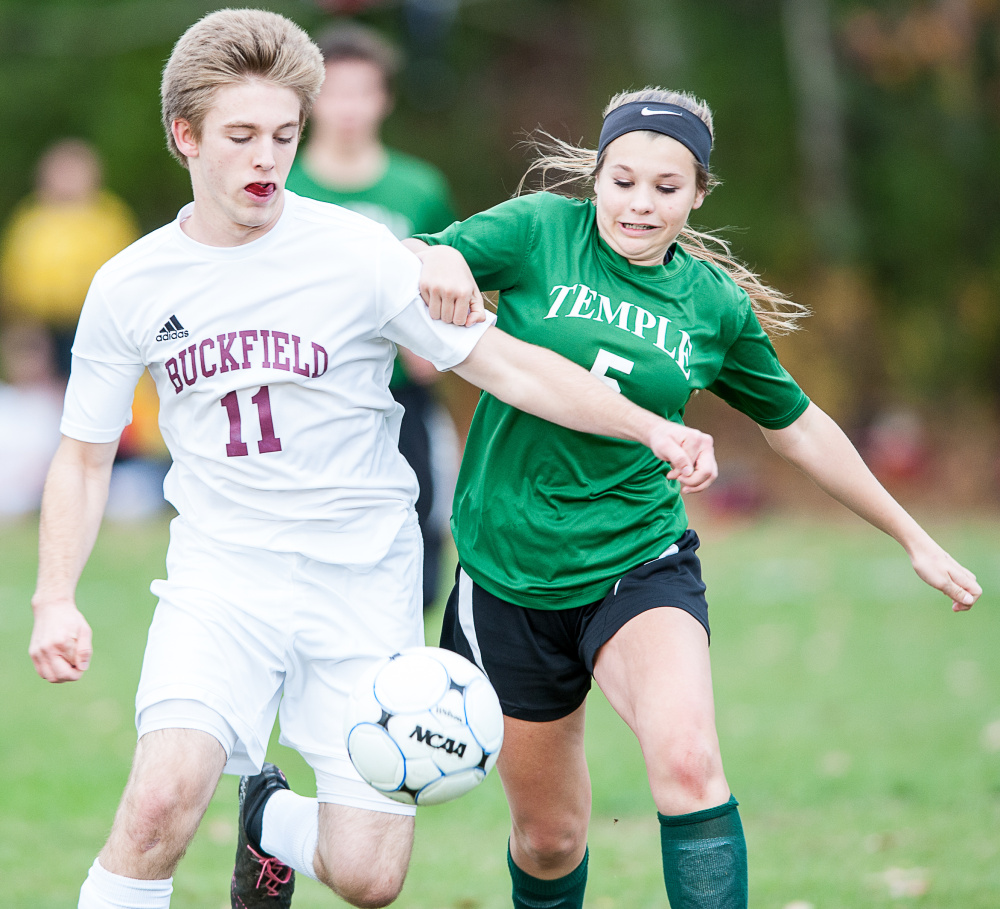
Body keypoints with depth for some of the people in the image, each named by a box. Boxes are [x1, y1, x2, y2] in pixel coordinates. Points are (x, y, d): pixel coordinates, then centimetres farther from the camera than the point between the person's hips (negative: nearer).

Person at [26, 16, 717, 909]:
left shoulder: (358, 255, -7)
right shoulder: (130, 287, 0)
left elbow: (506, 365, -5)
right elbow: (86, 455, 10)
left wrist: (651, 427, -16)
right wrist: (56, 599, -3)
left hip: (365, 583, 0)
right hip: (220, 575, 0)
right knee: (164, 795, -28)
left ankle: (272, 820, 31)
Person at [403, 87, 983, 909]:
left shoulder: (715, 303, 2)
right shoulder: (541, 232, -4)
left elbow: (797, 427, 15)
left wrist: (913, 538, 20)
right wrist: (436, 260, -35)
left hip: (640, 564, 0)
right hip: (511, 572, 0)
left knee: (688, 761, -30)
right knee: (549, 836, 9)